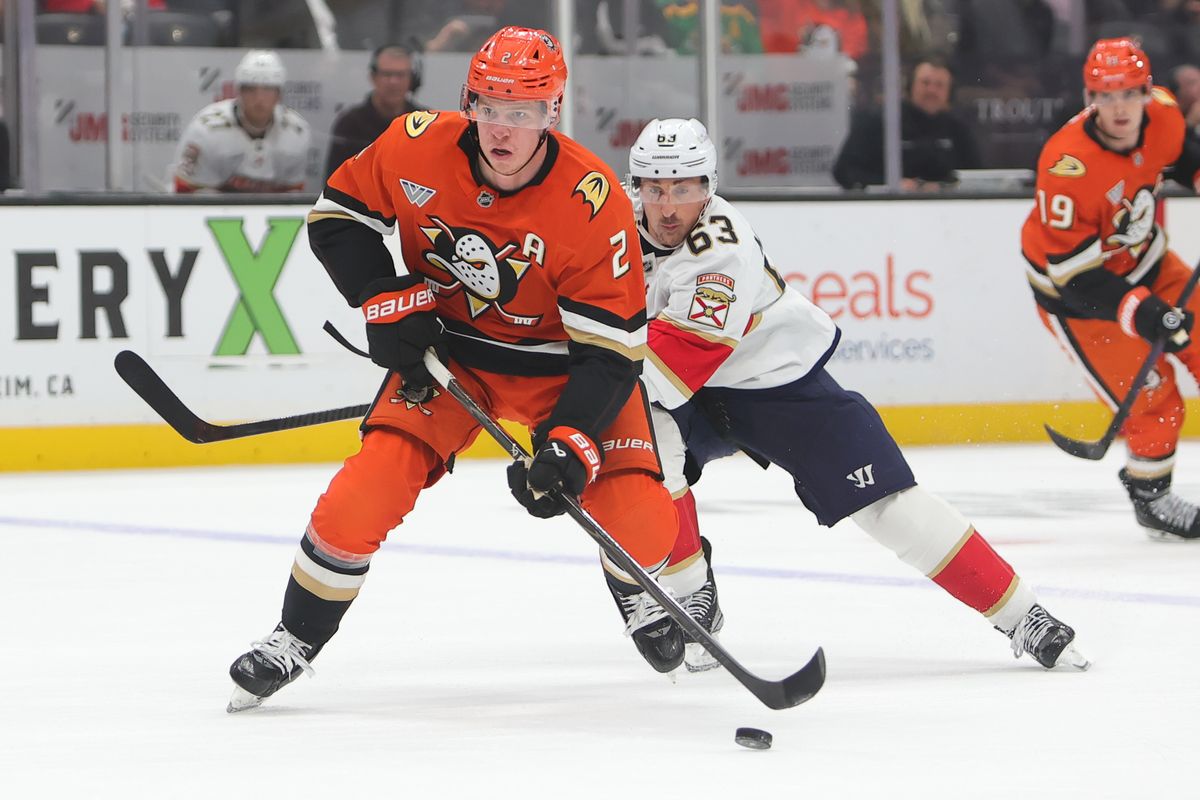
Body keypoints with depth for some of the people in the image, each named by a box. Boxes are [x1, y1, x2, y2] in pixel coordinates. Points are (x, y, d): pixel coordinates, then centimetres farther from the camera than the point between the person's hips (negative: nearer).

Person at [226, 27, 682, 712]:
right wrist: (388, 301, -14)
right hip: (446, 351, 2)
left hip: (561, 361, -2)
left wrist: (573, 442, -34)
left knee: (639, 517, -16)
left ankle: (642, 593, 22)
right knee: (364, 494, -17)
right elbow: (339, 211, -1)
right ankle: (295, 641, 5)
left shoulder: (594, 201, -27)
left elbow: (612, 345, -23)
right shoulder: (419, 148, -20)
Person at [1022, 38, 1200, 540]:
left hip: (1144, 261, 7)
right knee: (1152, 398, -9)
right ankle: (1150, 498, 16)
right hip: (1074, 292, -7)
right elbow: (1073, 271, -33)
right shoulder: (1068, 168, -37)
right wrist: (1141, 313, -40)